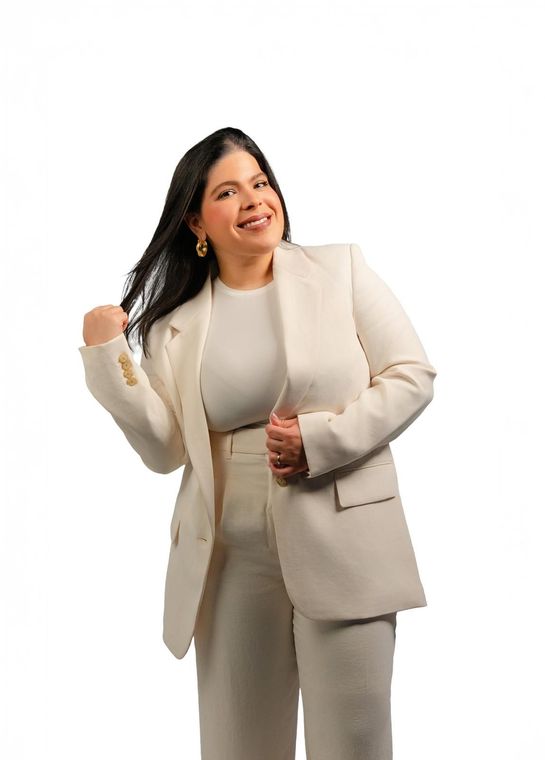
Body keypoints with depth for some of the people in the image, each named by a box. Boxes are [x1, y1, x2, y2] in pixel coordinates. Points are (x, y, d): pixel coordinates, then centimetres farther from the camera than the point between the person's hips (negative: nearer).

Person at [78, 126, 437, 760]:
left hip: (343, 545, -2)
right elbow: (165, 450, 2)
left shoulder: (341, 268, 3)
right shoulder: (175, 322, 7)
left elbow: (412, 375, -1)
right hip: (231, 558, 2)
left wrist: (320, 440, -13)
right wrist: (108, 358, -8)